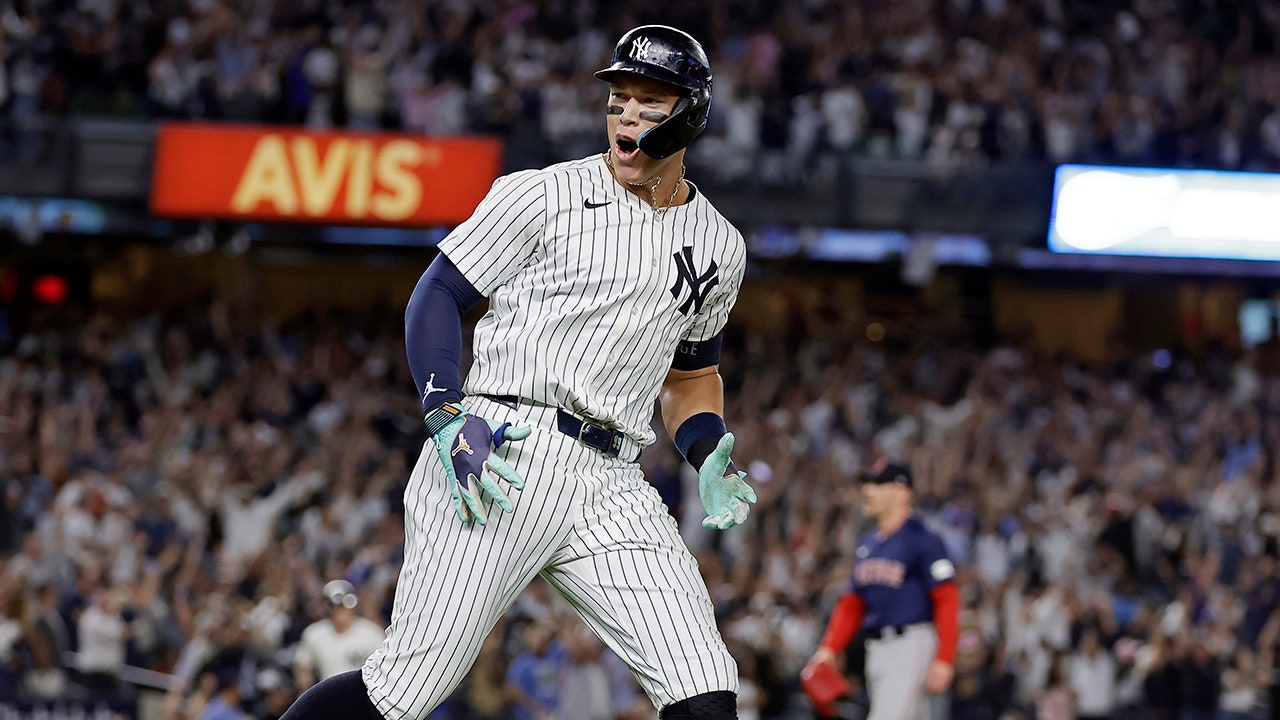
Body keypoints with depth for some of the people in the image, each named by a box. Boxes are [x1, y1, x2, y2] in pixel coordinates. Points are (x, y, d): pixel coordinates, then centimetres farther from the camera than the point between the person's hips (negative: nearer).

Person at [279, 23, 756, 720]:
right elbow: (434, 297, 1)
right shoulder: (542, 196, 1)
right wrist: (448, 419, -15)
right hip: (498, 454, -4)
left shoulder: (717, 246, 17)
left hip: (612, 487, 4)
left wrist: (710, 457, 9)